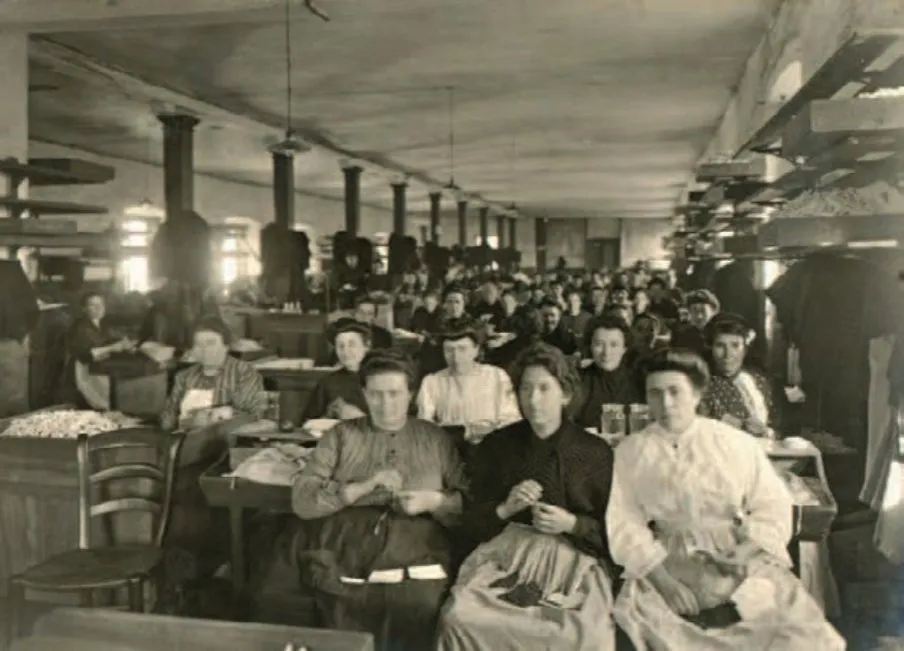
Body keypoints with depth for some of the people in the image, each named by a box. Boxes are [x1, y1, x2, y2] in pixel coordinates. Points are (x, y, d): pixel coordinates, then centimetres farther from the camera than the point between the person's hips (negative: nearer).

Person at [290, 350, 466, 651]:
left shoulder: (436, 438, 17)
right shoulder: (341, 435, 16)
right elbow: (301, 499, 4)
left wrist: (434, 501, -7)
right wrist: (364, 487, -6)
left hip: (415, 550, 0)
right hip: (342, 548, 0)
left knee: (416, 605, -29)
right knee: (347, 605, -30)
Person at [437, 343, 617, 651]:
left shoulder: (596, 453, 8)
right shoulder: (495, 446, 13)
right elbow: (469, 526, 12)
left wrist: (572, 524, -10)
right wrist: (505, 509, -7)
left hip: (573, 557, -1)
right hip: (505, 555, 1)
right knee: (458, 620, -29)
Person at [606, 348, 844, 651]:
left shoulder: (738, 444, 4)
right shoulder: (630, 452, 3)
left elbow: (773, 507, 2)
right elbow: (624, 524, -4)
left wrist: (742, 556, -15)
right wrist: (662, 578, -17)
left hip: (740, 561, 0)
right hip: (666, 562, 0)